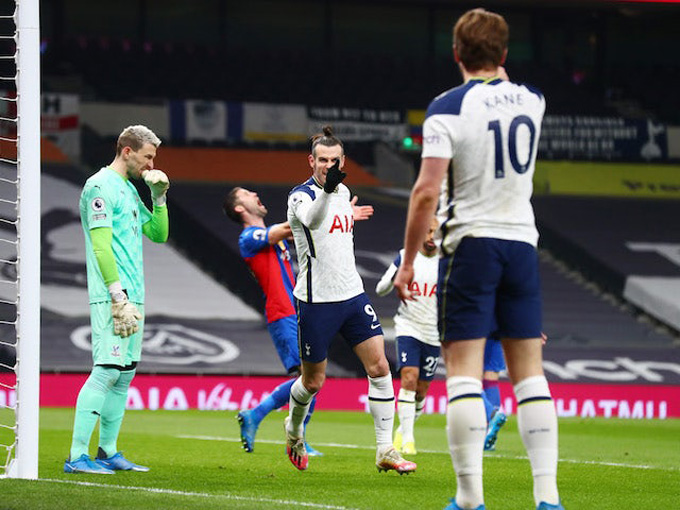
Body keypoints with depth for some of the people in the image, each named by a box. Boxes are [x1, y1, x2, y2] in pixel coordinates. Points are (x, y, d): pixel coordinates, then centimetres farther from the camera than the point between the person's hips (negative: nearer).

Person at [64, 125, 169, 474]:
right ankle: (77, 456, -15)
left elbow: (158, 234, 26)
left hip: (132, 297, 10)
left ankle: (108, 452, 14)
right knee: (107, 370, -14)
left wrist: (159, 196, 13)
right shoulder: (101, 187, -9)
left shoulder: (129, 189, 20)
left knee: (125, 374, 9)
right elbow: (101, 245, -16)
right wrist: (119, 296, -20)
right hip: (111, 297, -10)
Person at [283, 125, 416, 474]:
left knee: (379, 367, -7)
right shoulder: (301, 196, -12)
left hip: (352, 295, 6)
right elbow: (312, 220, -38)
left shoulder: (343, 191, 10)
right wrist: (327, 190, -55)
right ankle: (293, 428, 38)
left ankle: (385, 451, -4)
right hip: (315, 301, -6)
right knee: (313, 380, 6)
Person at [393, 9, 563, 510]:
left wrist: (408, 262, -8)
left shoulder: (447, 108, -9)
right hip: (522, 242, 4)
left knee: (464, 370, -4)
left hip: (470, 244, -4)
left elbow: (427, 191, -16)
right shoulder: (532, 101, 6)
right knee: (529, 372, 6)